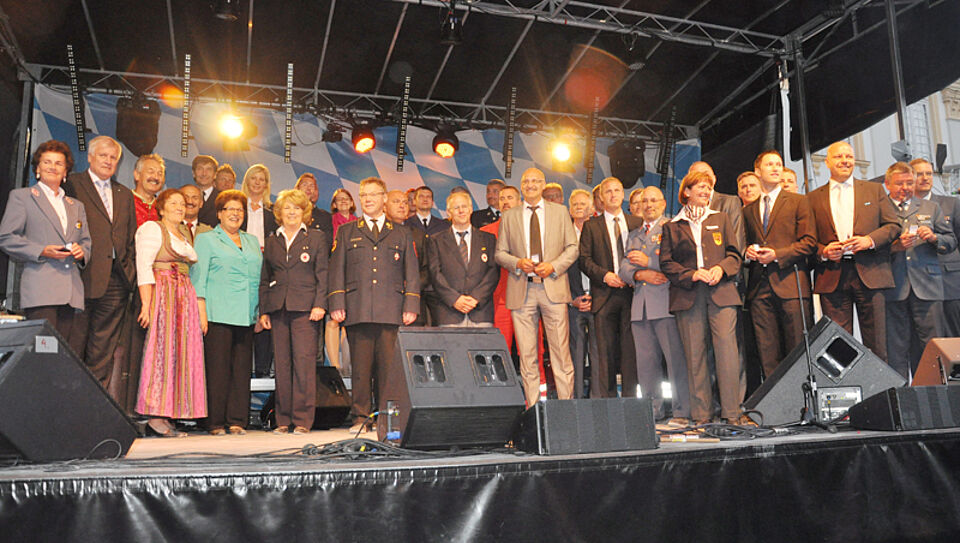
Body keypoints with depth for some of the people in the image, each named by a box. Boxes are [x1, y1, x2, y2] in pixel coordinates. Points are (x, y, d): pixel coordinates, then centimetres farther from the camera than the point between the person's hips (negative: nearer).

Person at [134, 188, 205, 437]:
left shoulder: (184, 236, 23)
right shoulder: (152, 229, 1)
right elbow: (144, 267, -9)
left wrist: (196, 306, 9)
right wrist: (146, 303, -19)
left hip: (185, 297, 8)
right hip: (161, 294, -7)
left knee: (182, 351, 2)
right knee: (162, 350, -11)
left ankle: (168, 415, 4)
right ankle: (156, 414, -9)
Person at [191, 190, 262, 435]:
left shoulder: (252, 241, 20)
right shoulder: (206, 239, 7)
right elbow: (198, 277, 0)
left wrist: (260, 313, 12)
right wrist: (201, 312, -9)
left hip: (246, 316, 4)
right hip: (218, 314, -4)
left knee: (242, 368, 3)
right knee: (218, 368, -4)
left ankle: (237, 420, 10)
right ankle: (215, 422, 4)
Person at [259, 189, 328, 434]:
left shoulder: (317, 237, 7)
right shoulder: (271, 241, 17)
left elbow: (323, 274, 1)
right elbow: (265, 279, 18)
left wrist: (320, 305, -10)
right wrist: (263, 310, 10)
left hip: (304, 307, -4)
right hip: (278, 308, 4)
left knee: (304, 361, -9)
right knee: (282, 364, 4)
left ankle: (303, 419, -3)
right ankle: (283, 419, 11)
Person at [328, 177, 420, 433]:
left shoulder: (401, 235, 17)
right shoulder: (346, 232, 17)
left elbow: (411, 273, 12)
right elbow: (337, 270, 10)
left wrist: (411, 306, 0)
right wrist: (337, 304, -1)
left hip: (391, 312, 0)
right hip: (357, 311, 0)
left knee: (389, 366, -3)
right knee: (360, 367, 0)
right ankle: (361, 417, 9)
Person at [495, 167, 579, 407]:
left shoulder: (559, 212, 12)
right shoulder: (509, 217, 13)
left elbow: (572, 247, 10)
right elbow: (500, 253, 12)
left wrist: (554, 266, -7)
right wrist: (518, 263, -8)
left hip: (553, 288, 0)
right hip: (521, 290, 1)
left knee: (560, 350, -3)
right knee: (526, 354, 1)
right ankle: (532, 408, 8)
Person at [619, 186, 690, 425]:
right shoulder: (633, 235, 24)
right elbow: (624, 268, 14)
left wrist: (648, 261, -11)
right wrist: (641, 274, -6)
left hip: (666, 301, -5)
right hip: (640, 304, 5)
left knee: (676, 358, -7)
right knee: (646, 361, 6)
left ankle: (681, 412, -2)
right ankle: (653, 410, 14)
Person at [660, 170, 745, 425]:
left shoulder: (720, 219, 19)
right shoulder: (672, 227, 13)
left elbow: (734, 253, 14)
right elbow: (666, 263, 6)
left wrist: (721, 268, -6)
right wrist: (691, 275, -9)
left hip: (721, 292, 1)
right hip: (687, 296, -1)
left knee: (727, 348, -10)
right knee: (694, 354, -3)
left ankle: (732, 411, -4)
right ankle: (701, 414, 4)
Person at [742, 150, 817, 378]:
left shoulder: (798, 201, 9)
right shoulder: (748, 210, 20)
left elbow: (809, 242, 1)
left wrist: (777, 254, -11)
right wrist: (747, 253, 2)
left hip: (790, 282, -3)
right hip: (759, 286, 3)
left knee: (799, 349, -5)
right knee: (767, 352, 1)